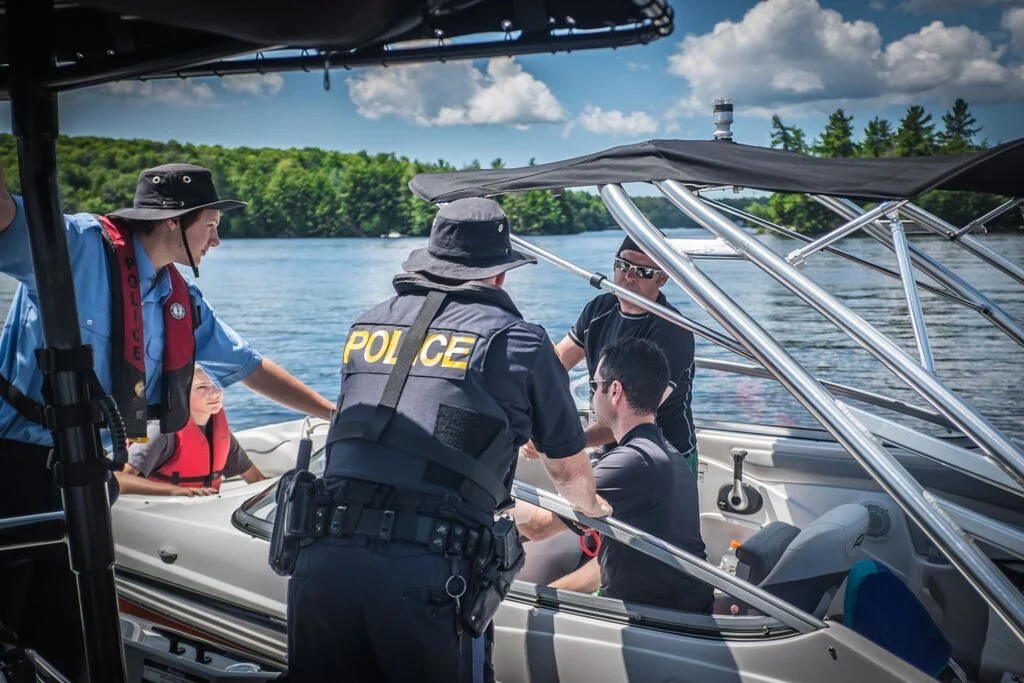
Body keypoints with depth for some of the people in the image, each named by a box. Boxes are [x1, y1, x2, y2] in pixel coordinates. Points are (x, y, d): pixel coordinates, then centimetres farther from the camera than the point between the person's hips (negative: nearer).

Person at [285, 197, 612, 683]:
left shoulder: (366, 326, 18)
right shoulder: (516, 340, 6)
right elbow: (569, 472, 19)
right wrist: (592, 509, 44)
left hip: (323, 562, 4)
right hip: (428, 576, -4)